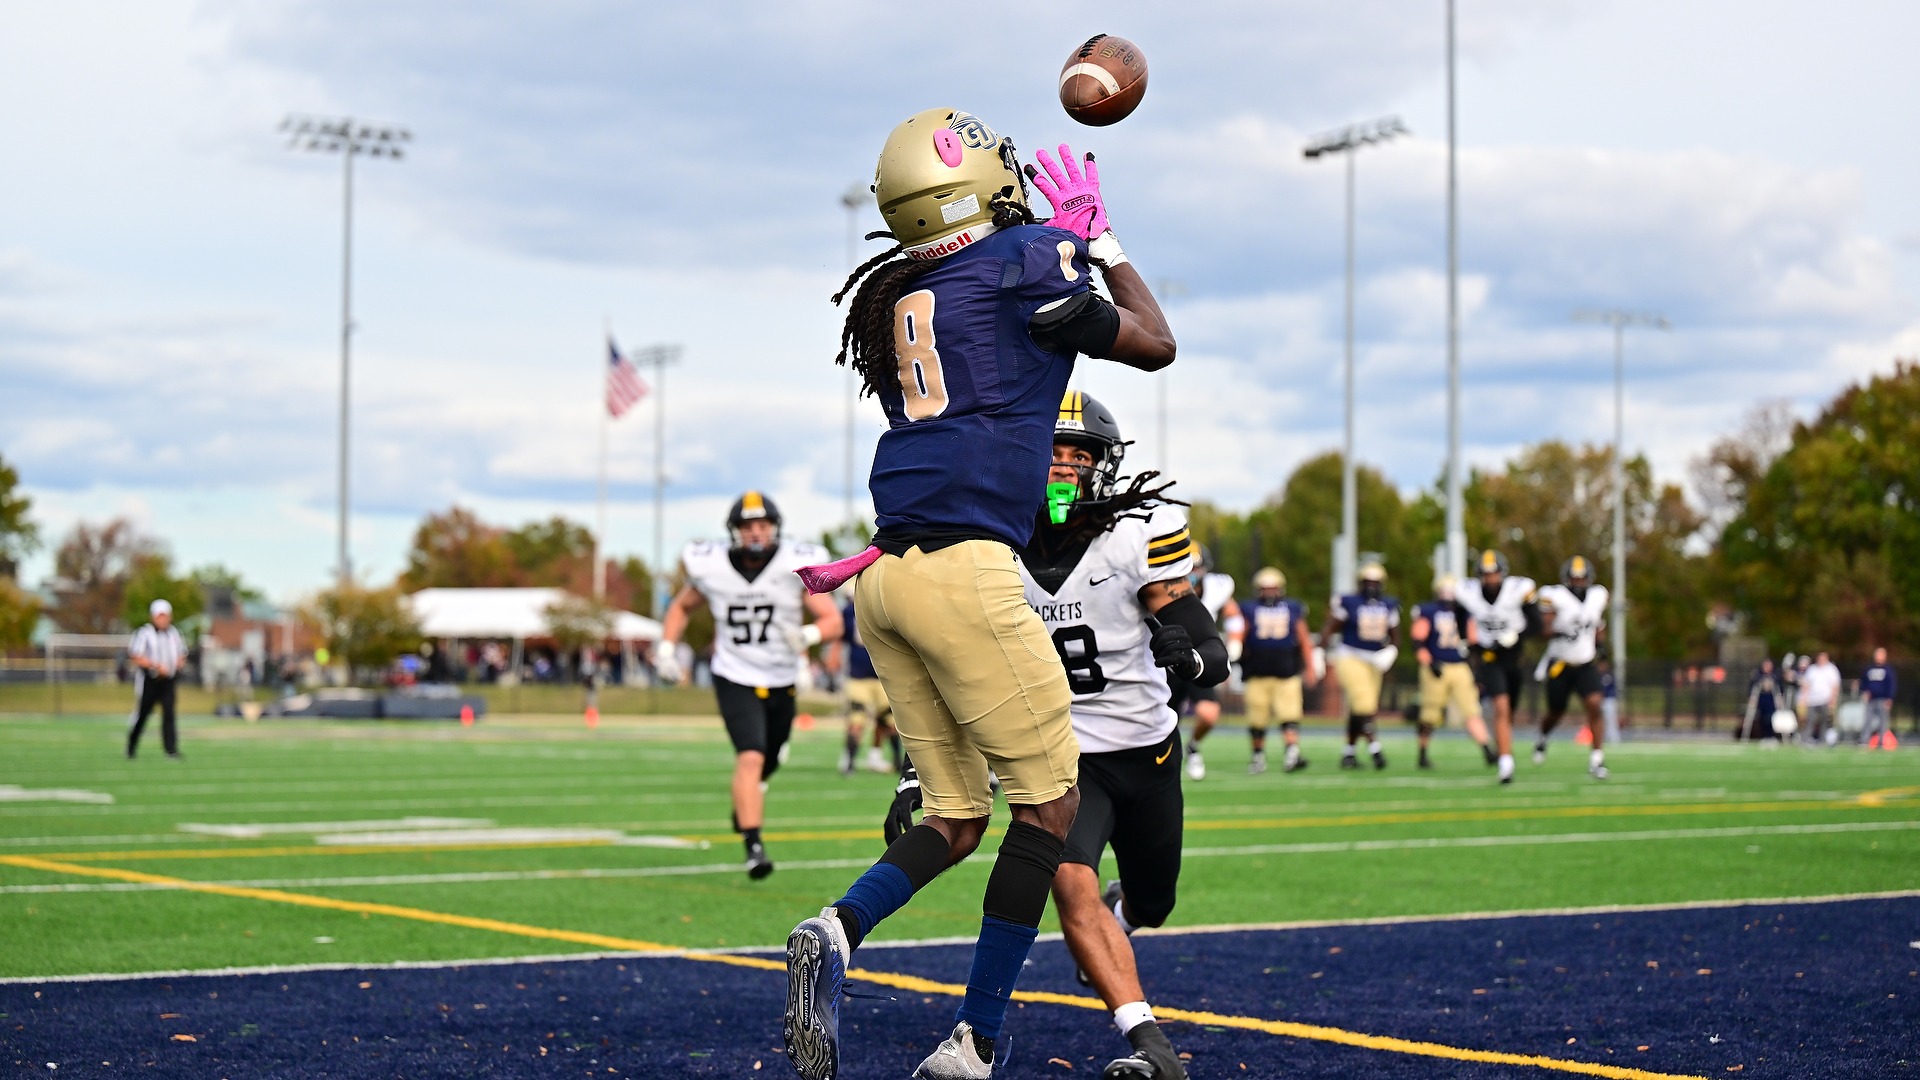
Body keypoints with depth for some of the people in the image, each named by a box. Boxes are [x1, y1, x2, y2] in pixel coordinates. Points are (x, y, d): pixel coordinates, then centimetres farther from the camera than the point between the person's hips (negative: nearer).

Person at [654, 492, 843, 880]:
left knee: (768, 763, 19)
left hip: (781, 683, 2)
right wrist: (666, 647, -4)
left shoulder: (795, 567, -13)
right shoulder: (712, 569, -9)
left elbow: (833, 621, -14)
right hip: (735, 680, -2)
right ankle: (754, 847, -23)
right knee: (750, 757, -21)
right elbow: (682, 607, 10)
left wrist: (809, 634, -35)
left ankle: (743, 805, 52)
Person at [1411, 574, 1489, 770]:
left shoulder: (1464, 613, 11)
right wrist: (1430, 662, -18)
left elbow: (1472, 641, 17)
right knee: (1431, 715, 1)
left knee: (1472, 712, -5)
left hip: (1460, 668, 4)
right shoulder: (1427, 612, -4)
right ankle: (1423, 755, 15)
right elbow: (1418, 641, -8)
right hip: (1436, 669, -4)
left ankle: (1487, 752, -11)